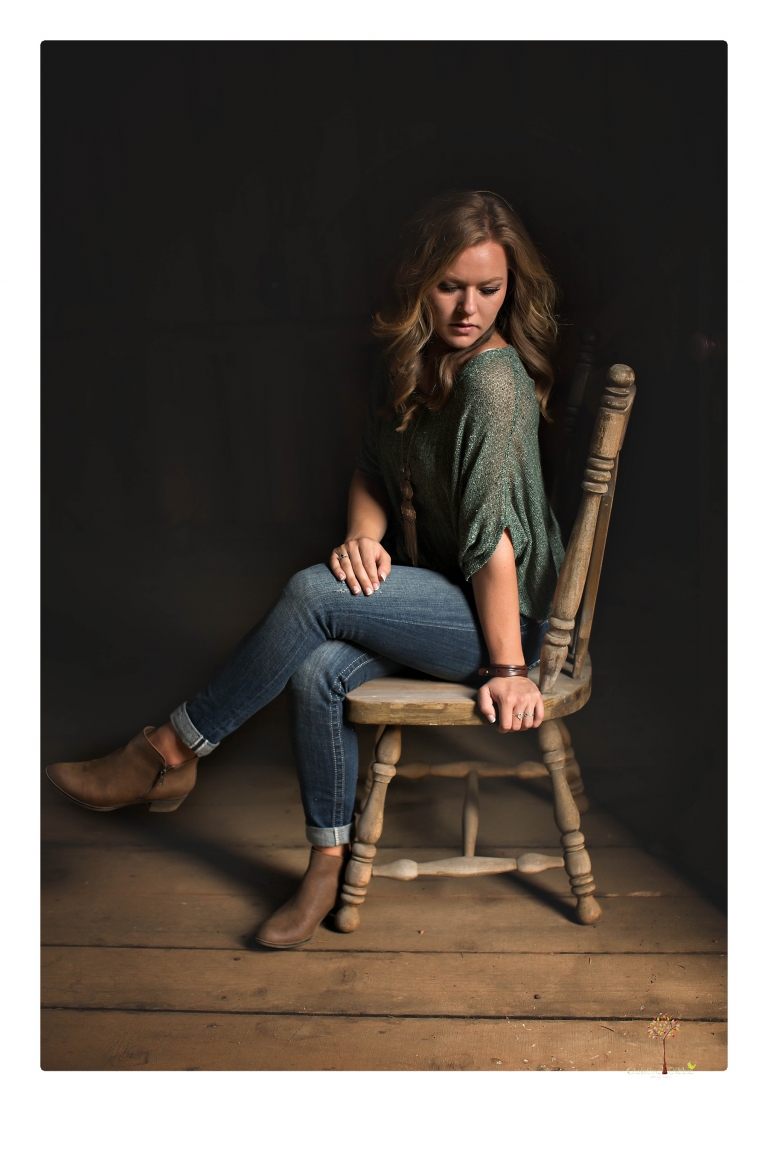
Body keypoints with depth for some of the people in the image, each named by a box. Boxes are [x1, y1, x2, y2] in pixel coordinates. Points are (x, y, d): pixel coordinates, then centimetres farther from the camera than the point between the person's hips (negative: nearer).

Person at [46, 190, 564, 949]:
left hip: (504, 614, -7)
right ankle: (328, 869, -4)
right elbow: (373, 471, 11)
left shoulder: (493, 381, -22)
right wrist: (364, 534, -11)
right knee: (318, 673, -20)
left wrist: (507, 667, -20)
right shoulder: (410, 359, 4)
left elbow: (493, 538, -23)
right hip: (436, 600, 7)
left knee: (312, 595, -26)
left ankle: (169, 753, -9)